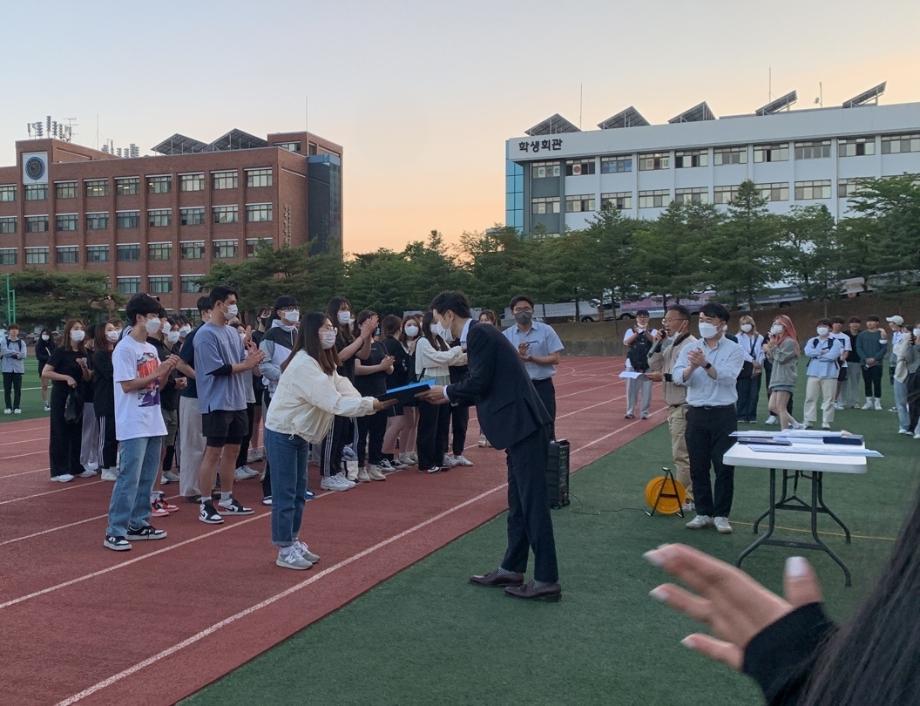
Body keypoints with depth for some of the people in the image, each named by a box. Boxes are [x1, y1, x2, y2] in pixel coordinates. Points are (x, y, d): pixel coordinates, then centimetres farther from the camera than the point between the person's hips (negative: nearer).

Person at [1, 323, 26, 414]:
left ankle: (17, 407, 8)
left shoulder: (22, 342, 5)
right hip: (7, 368, 0)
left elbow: (24, 355, -8)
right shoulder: (4, 341, 3)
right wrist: (16, 353, -9)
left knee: (18, 389, 1)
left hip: (18, 368, 0)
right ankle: (8, 407, 9)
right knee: (7, 389, 2)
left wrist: (10, 354, -12)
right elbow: (5, 351, -13)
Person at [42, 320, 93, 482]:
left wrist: (84, 366, -8)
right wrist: (66, 377, -21)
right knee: (60, 432, -2)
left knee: (76, 431, 10)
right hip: (61, 396, -6)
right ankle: (59, 471, 2)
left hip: (76, 395, 6)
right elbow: (45, 373, -16)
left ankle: (76, 467, 19)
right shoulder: (60, 351, -10)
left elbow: (86, 378, 11)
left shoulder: (82, 353, 8)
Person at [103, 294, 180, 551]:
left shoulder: (151, 348, 13)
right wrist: (157, 373, -16)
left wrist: (167, 370, -2)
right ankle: (115, 532, -4)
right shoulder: (124, 348, -12)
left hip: (153, 423, 9)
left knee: (147, 477, 12)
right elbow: (127, 385, -18)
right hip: (134, 425, -9)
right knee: (129, 478, -9)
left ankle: (138, 524, 21)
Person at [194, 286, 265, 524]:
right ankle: (206, 505, 5)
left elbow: (244, 360, 11)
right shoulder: (206, 334, -12)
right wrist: (246, 364, -10)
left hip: (237, 402, 8)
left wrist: (252, 357, -12)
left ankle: (226, 500, 25)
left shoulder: (233, 332, 13)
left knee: (232, 450, 14)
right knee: (213, 452, -3)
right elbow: (217, 368, -19)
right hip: (217, 403, -8)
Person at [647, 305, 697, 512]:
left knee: (682, 455, -6)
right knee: (681, 454, 15)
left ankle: (686, 499, 2)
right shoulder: (670, 344, 14)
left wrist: (664, 377, -20)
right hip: (673, 406, 10)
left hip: (685, 407, -10)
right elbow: (654, 366, 14)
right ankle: (684, 494, 23)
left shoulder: (691, 345, -15)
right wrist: (658, 344, 3)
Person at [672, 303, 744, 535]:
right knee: (698, 467, 8)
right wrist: (691, 368, -27)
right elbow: (678, 377, -7)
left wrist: (705, 364, -32)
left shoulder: (733, 350, -2)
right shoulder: (690, 349, 6)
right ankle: (703, 513, 19)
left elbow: (727, 377, -18)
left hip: (723, 414, -3)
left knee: (724, 468, 1)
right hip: (697, 413, 3)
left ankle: (721, 515, 12)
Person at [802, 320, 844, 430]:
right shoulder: (812, 341, 13)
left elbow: (833, 355, -13)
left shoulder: (835, 342, 2)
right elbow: (807, 352, -5)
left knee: (828, 399, -1)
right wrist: (822, 352, -10)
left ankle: (826, 422, 5)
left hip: (829, 374, -3)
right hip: (813, 373, 3)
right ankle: (809, 421, 4)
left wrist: (816, 354, -4)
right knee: (810, 397, 0)